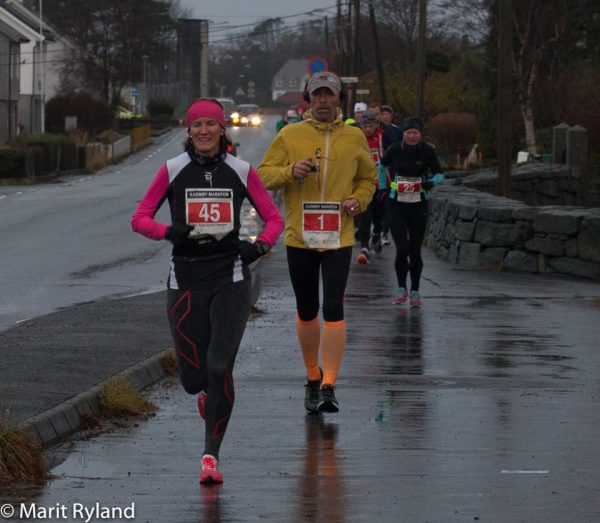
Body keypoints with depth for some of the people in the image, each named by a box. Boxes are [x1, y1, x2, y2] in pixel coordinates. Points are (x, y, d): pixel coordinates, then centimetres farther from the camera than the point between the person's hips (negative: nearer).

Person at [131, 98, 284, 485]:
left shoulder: (241, 171, 2)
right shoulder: (173, 171, 1)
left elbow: (274, 218, 8)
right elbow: (140, 218, 2)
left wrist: (260, 246, -12)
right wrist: (169, 232, -18)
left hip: (230, 281, -1)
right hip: (186, 282, 1)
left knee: (219, 368, -15)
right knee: (193, 378, 2)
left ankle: (212, 455, -5)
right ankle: (207, 393, 41)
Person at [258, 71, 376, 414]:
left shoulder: (354, 138, 7)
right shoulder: (289, 136, 4)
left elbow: (368, 178, 18)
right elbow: (264, 175, 3)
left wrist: (358, 200, -2)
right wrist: (290, 171, -16)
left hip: (339, 238, -1)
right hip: (299, 237, 1)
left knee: (334, 311, -12)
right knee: (306, 312, 10)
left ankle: (329, 386, -12)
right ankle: (313, 377, 29)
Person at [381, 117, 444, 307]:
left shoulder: (427, 151, -4)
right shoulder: (395, 150, -4)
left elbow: (440, 174, 1)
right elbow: (381, 165, 15)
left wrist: (431, 182, -18)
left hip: (419, 205, 1)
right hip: (397, 204, -1)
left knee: (415, 250, 7)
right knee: (402, 249, -10)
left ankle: (415, 292, 17)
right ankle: (401, 289, 6)